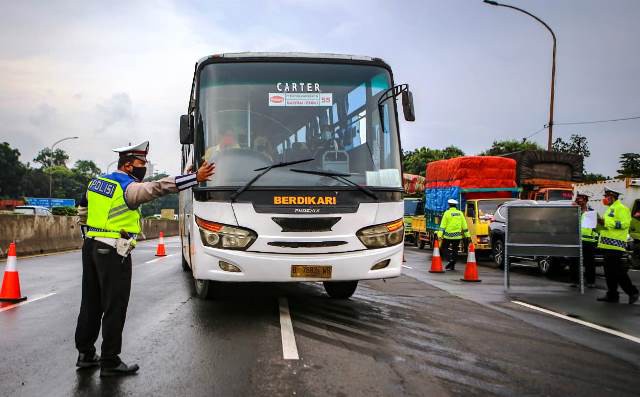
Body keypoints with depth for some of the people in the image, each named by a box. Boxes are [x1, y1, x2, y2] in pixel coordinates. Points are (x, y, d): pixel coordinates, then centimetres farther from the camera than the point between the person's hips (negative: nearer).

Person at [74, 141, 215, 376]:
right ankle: (110, 362, 4)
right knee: (114, 307, -1)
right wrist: (195, 178, -28)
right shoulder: (129, 188, -13)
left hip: (90, 247, 9)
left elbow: (83, 210, 23)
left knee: (91, 303, 16)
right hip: (113, 253, -9)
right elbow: (158, 187, -26)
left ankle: (85, 354, 25)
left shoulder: (97, 181, 13)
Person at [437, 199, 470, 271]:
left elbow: (443, 225, -10)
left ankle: (450, 260, -10)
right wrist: (467, 235, 14)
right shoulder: (460, 213, 6)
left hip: (448, 235, -3)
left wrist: (440, 234, -13)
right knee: (455, 250, 12)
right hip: (457, 235, 3)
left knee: (445, 247, 11)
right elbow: (464, 225, 8)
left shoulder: (447, 213, -5)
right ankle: (452, 265, 13)